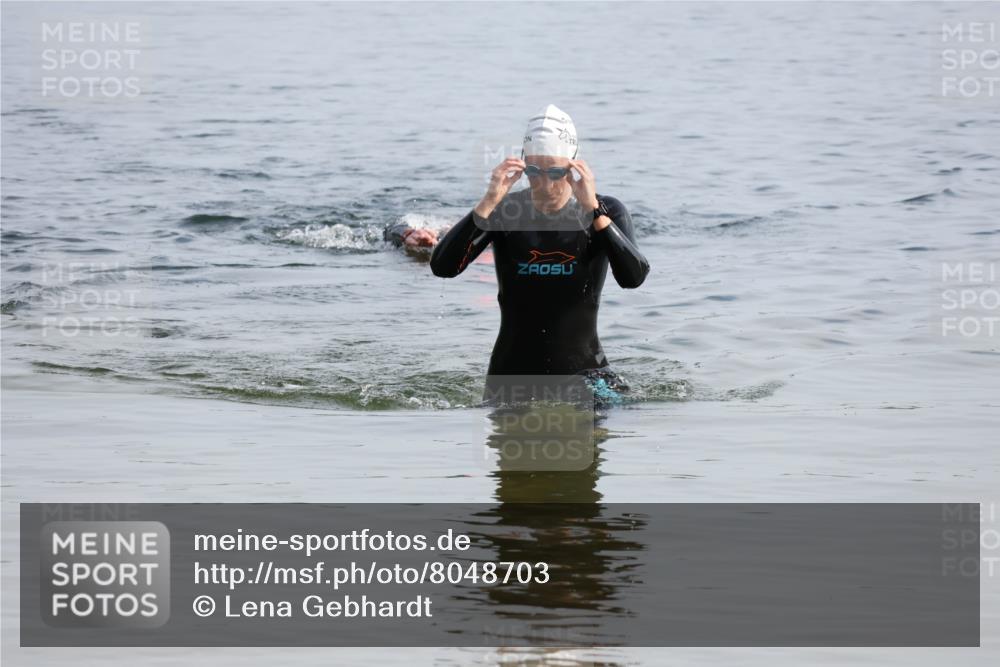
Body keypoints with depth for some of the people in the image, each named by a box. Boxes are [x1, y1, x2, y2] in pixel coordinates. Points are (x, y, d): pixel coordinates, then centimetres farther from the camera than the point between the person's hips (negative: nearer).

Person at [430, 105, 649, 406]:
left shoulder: (607, 211, -5)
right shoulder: (503, 211, -3)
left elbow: (633, 278, -22)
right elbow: (442, 267, -16)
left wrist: (594, 210, -30)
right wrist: (488, 203, -26)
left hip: (584, 369, -1)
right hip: (512, 374, 1)